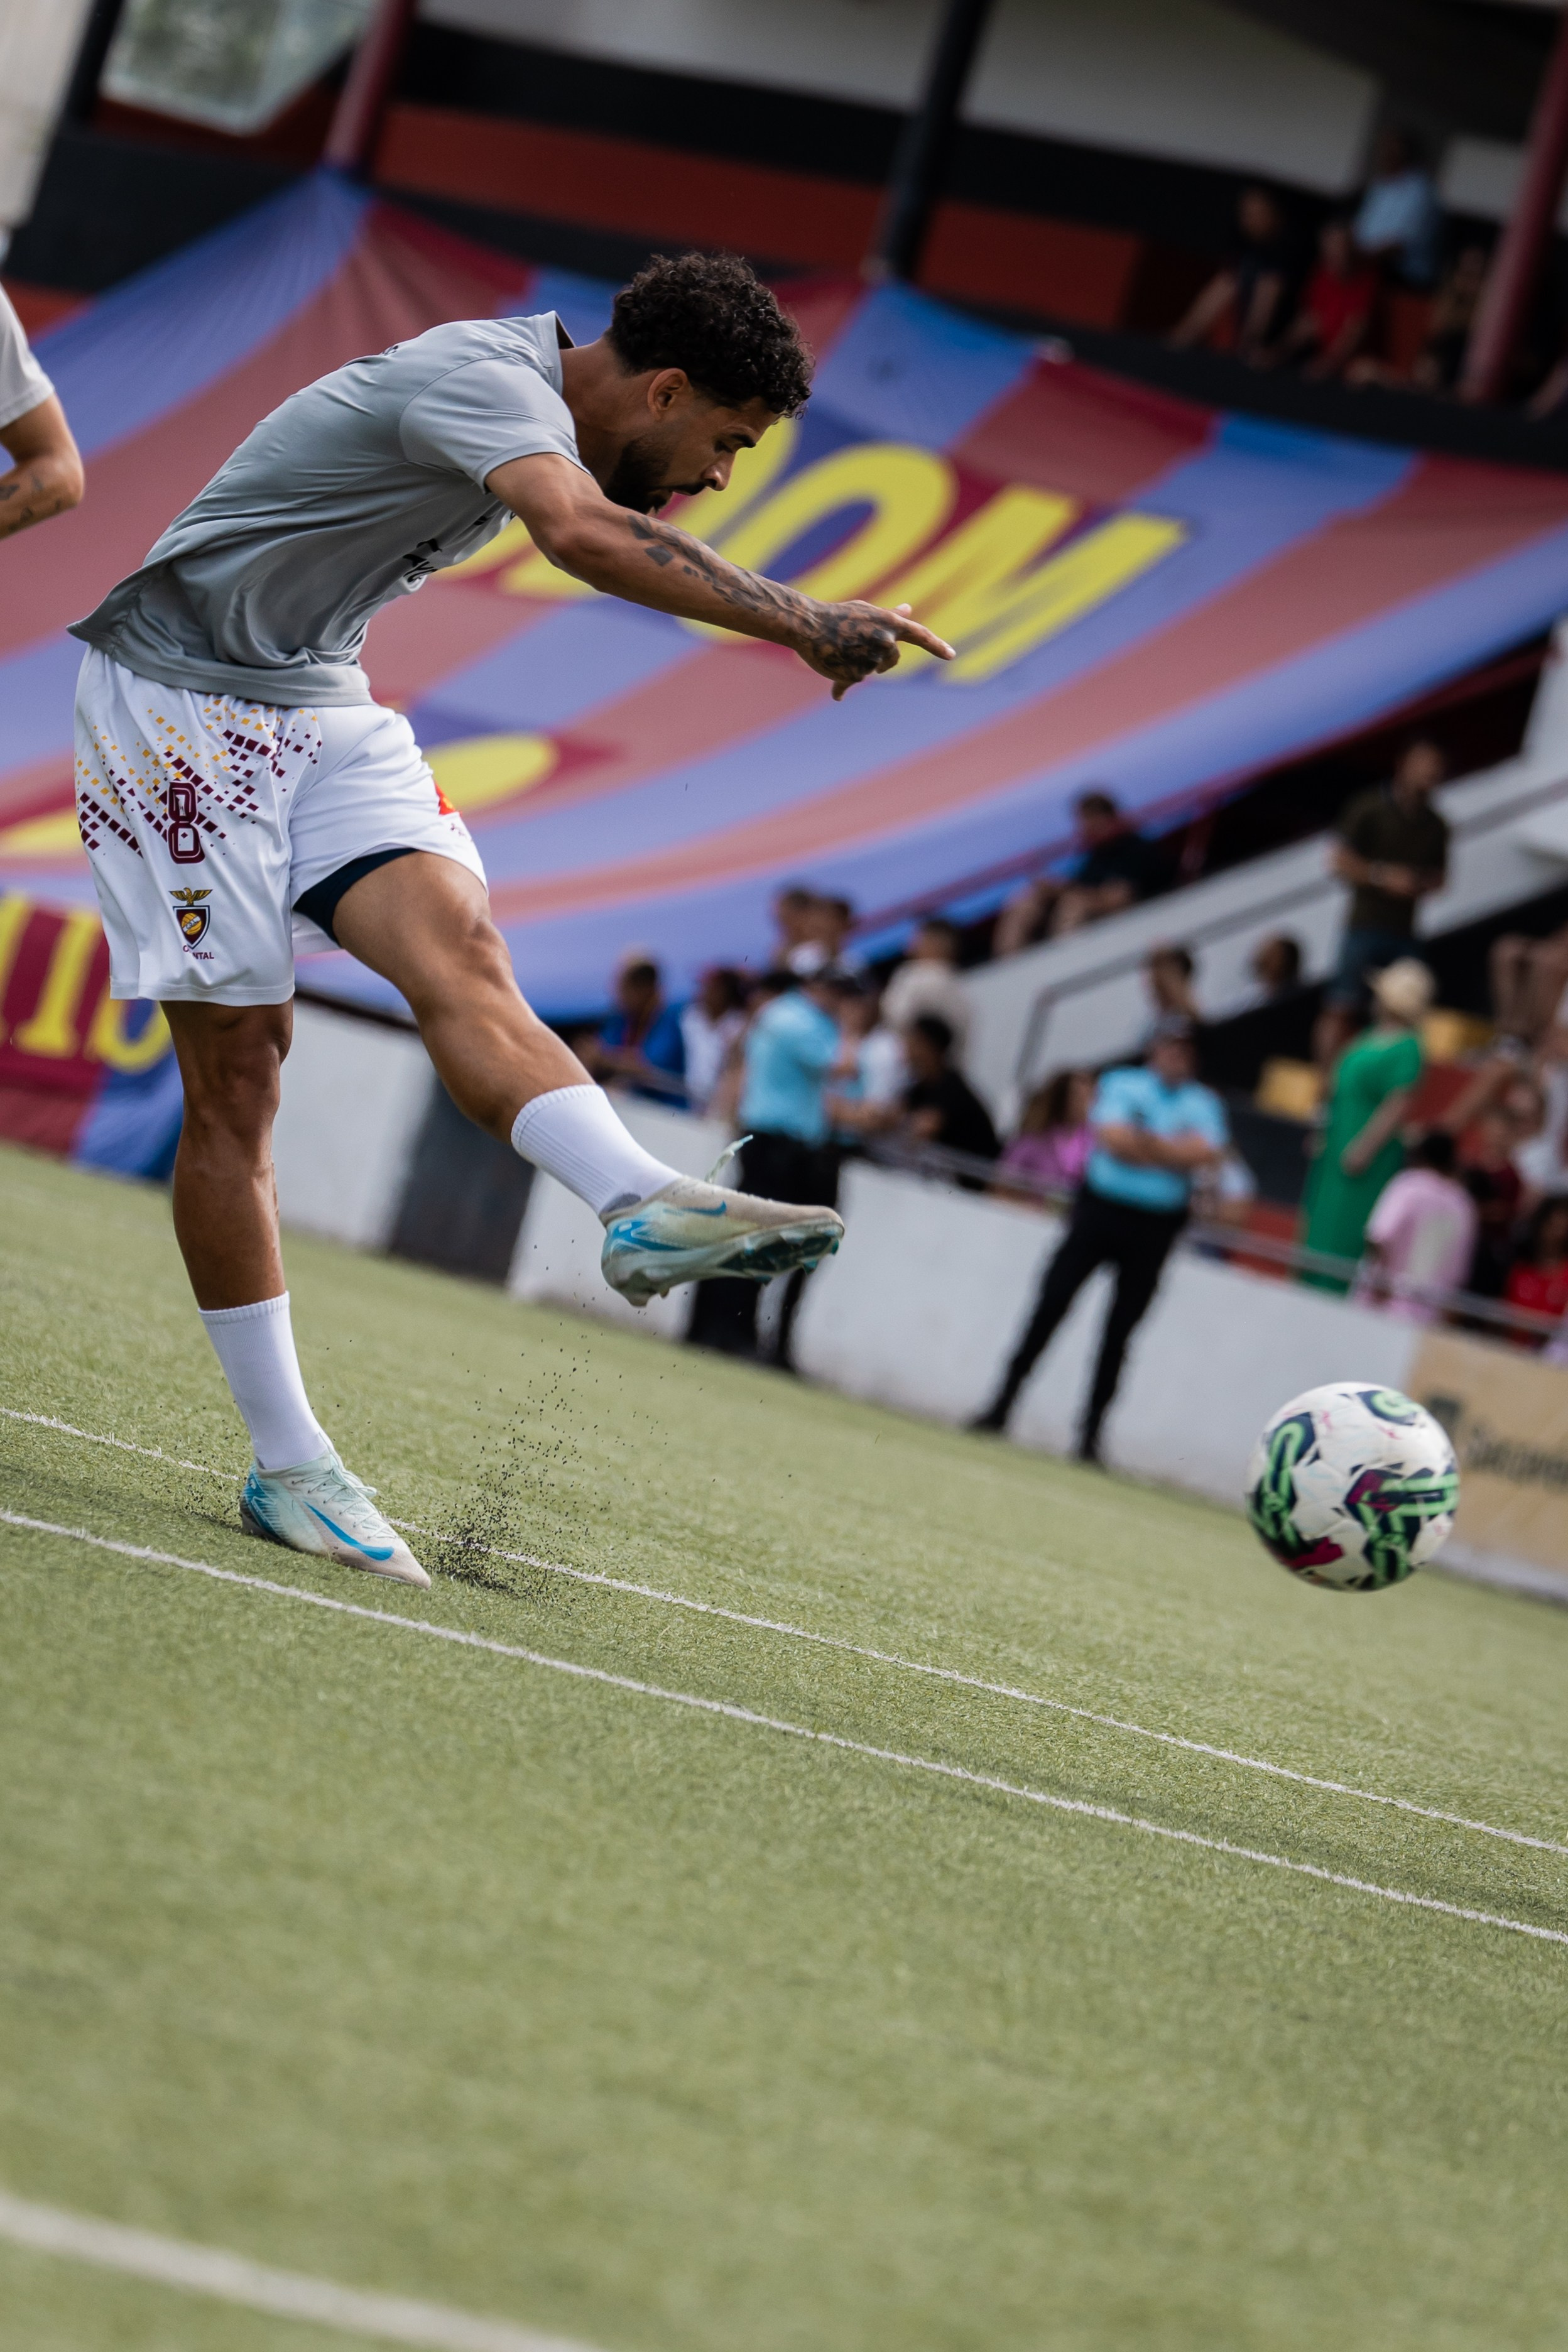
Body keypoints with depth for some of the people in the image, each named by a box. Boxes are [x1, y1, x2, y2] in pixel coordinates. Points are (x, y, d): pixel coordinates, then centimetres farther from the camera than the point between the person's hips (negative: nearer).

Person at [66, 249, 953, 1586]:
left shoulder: (536, 407, 9)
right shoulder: (489, 378, -22)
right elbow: (584, 536, -42)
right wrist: (799, 622, -43)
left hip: (321, 705, 8)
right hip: (180, 694, -8)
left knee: (459, 952, -20)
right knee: (237, 1071, -8)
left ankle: (642, 1204, -45)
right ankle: (288, 1468, -3)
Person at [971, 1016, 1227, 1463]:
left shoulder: (1204, 1104, 10)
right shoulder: (1120, 1084, 9)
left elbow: (1208, 1153, -9)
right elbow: (1111, 1135, -9)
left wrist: (1140, 1142, -9)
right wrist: (1172, 1148, -7)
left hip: (1156, 1225, 0)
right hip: (1100, 1207, 0)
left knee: (1120, 1329, -1)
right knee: (1051, 1304, -7)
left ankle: (1091, 1432, 3)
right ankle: (1002, 1404, -2)